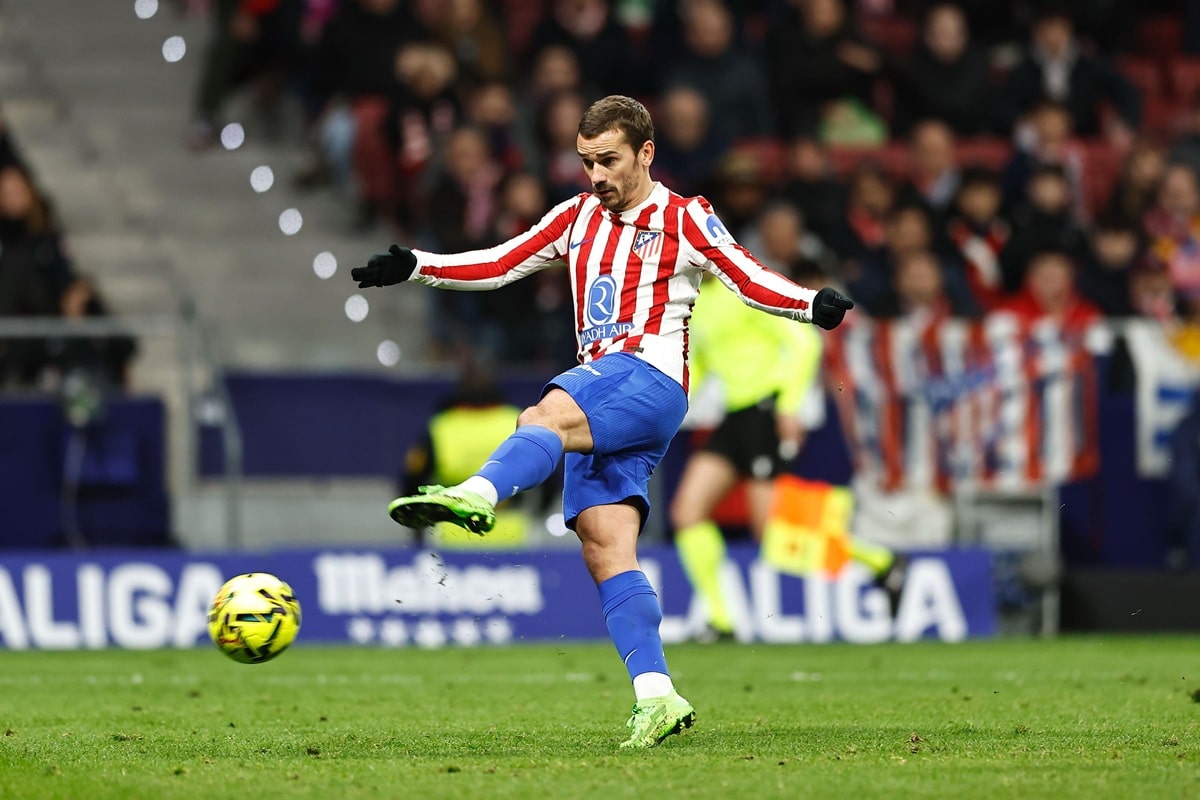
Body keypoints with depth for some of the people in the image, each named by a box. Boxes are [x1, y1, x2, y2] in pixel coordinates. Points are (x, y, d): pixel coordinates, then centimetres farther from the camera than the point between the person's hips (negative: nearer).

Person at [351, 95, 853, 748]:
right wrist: (416, 268, 13)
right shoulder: (579, 217, 23)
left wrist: (812, 305, -16)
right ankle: (656, 696, -13)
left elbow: (751, 280, 2)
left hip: (650, 378, -6)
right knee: (604, 547, -8)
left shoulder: (684, 220, 7)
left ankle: (476, 495, -64)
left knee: (544, 418, -35)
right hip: (594, 390, 6)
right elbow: (500, 264, 24)